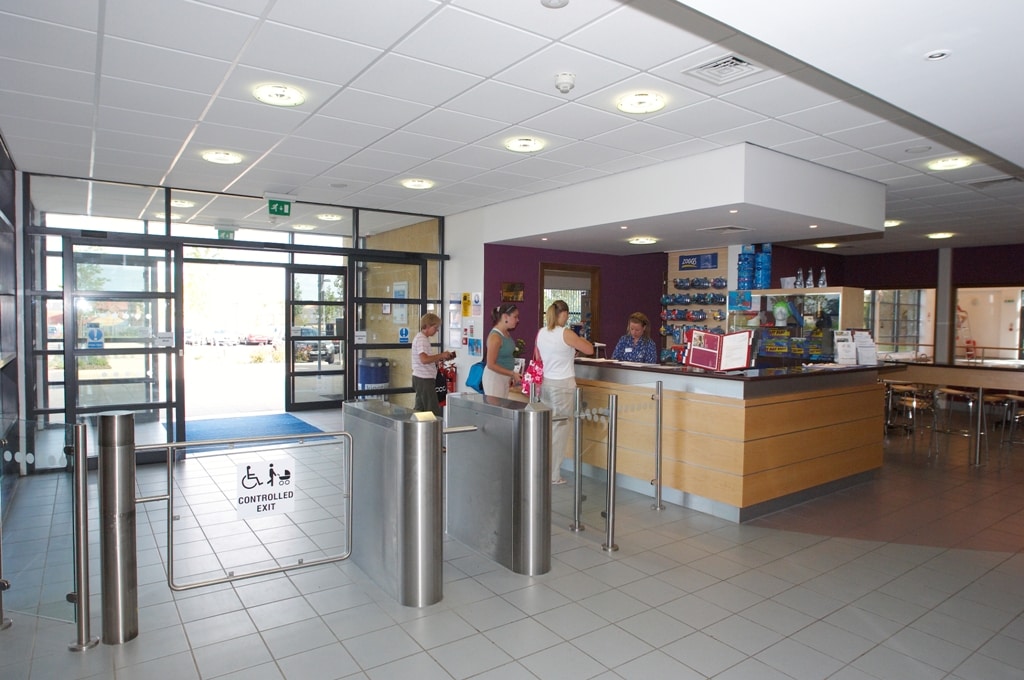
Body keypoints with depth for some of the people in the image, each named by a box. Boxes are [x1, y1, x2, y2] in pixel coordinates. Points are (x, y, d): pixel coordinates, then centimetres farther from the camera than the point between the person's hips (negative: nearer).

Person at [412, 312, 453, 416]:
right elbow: (424, 359, -28)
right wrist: (441, 355, -18)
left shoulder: (422, 338, 17)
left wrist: (439, 358, 9)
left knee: (420, 409, 15)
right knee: (434, 411, -8)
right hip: (424, 379, -10)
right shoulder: (421, 339, -14)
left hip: (422, 379, 10)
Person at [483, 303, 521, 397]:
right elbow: (491, 365, -20)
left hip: (504, 377, 9)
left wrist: (511, 376, 13)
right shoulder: (495, 336, -19)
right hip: (494, 377, -9)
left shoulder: (507, 333, 7)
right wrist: (512, 374, -17)